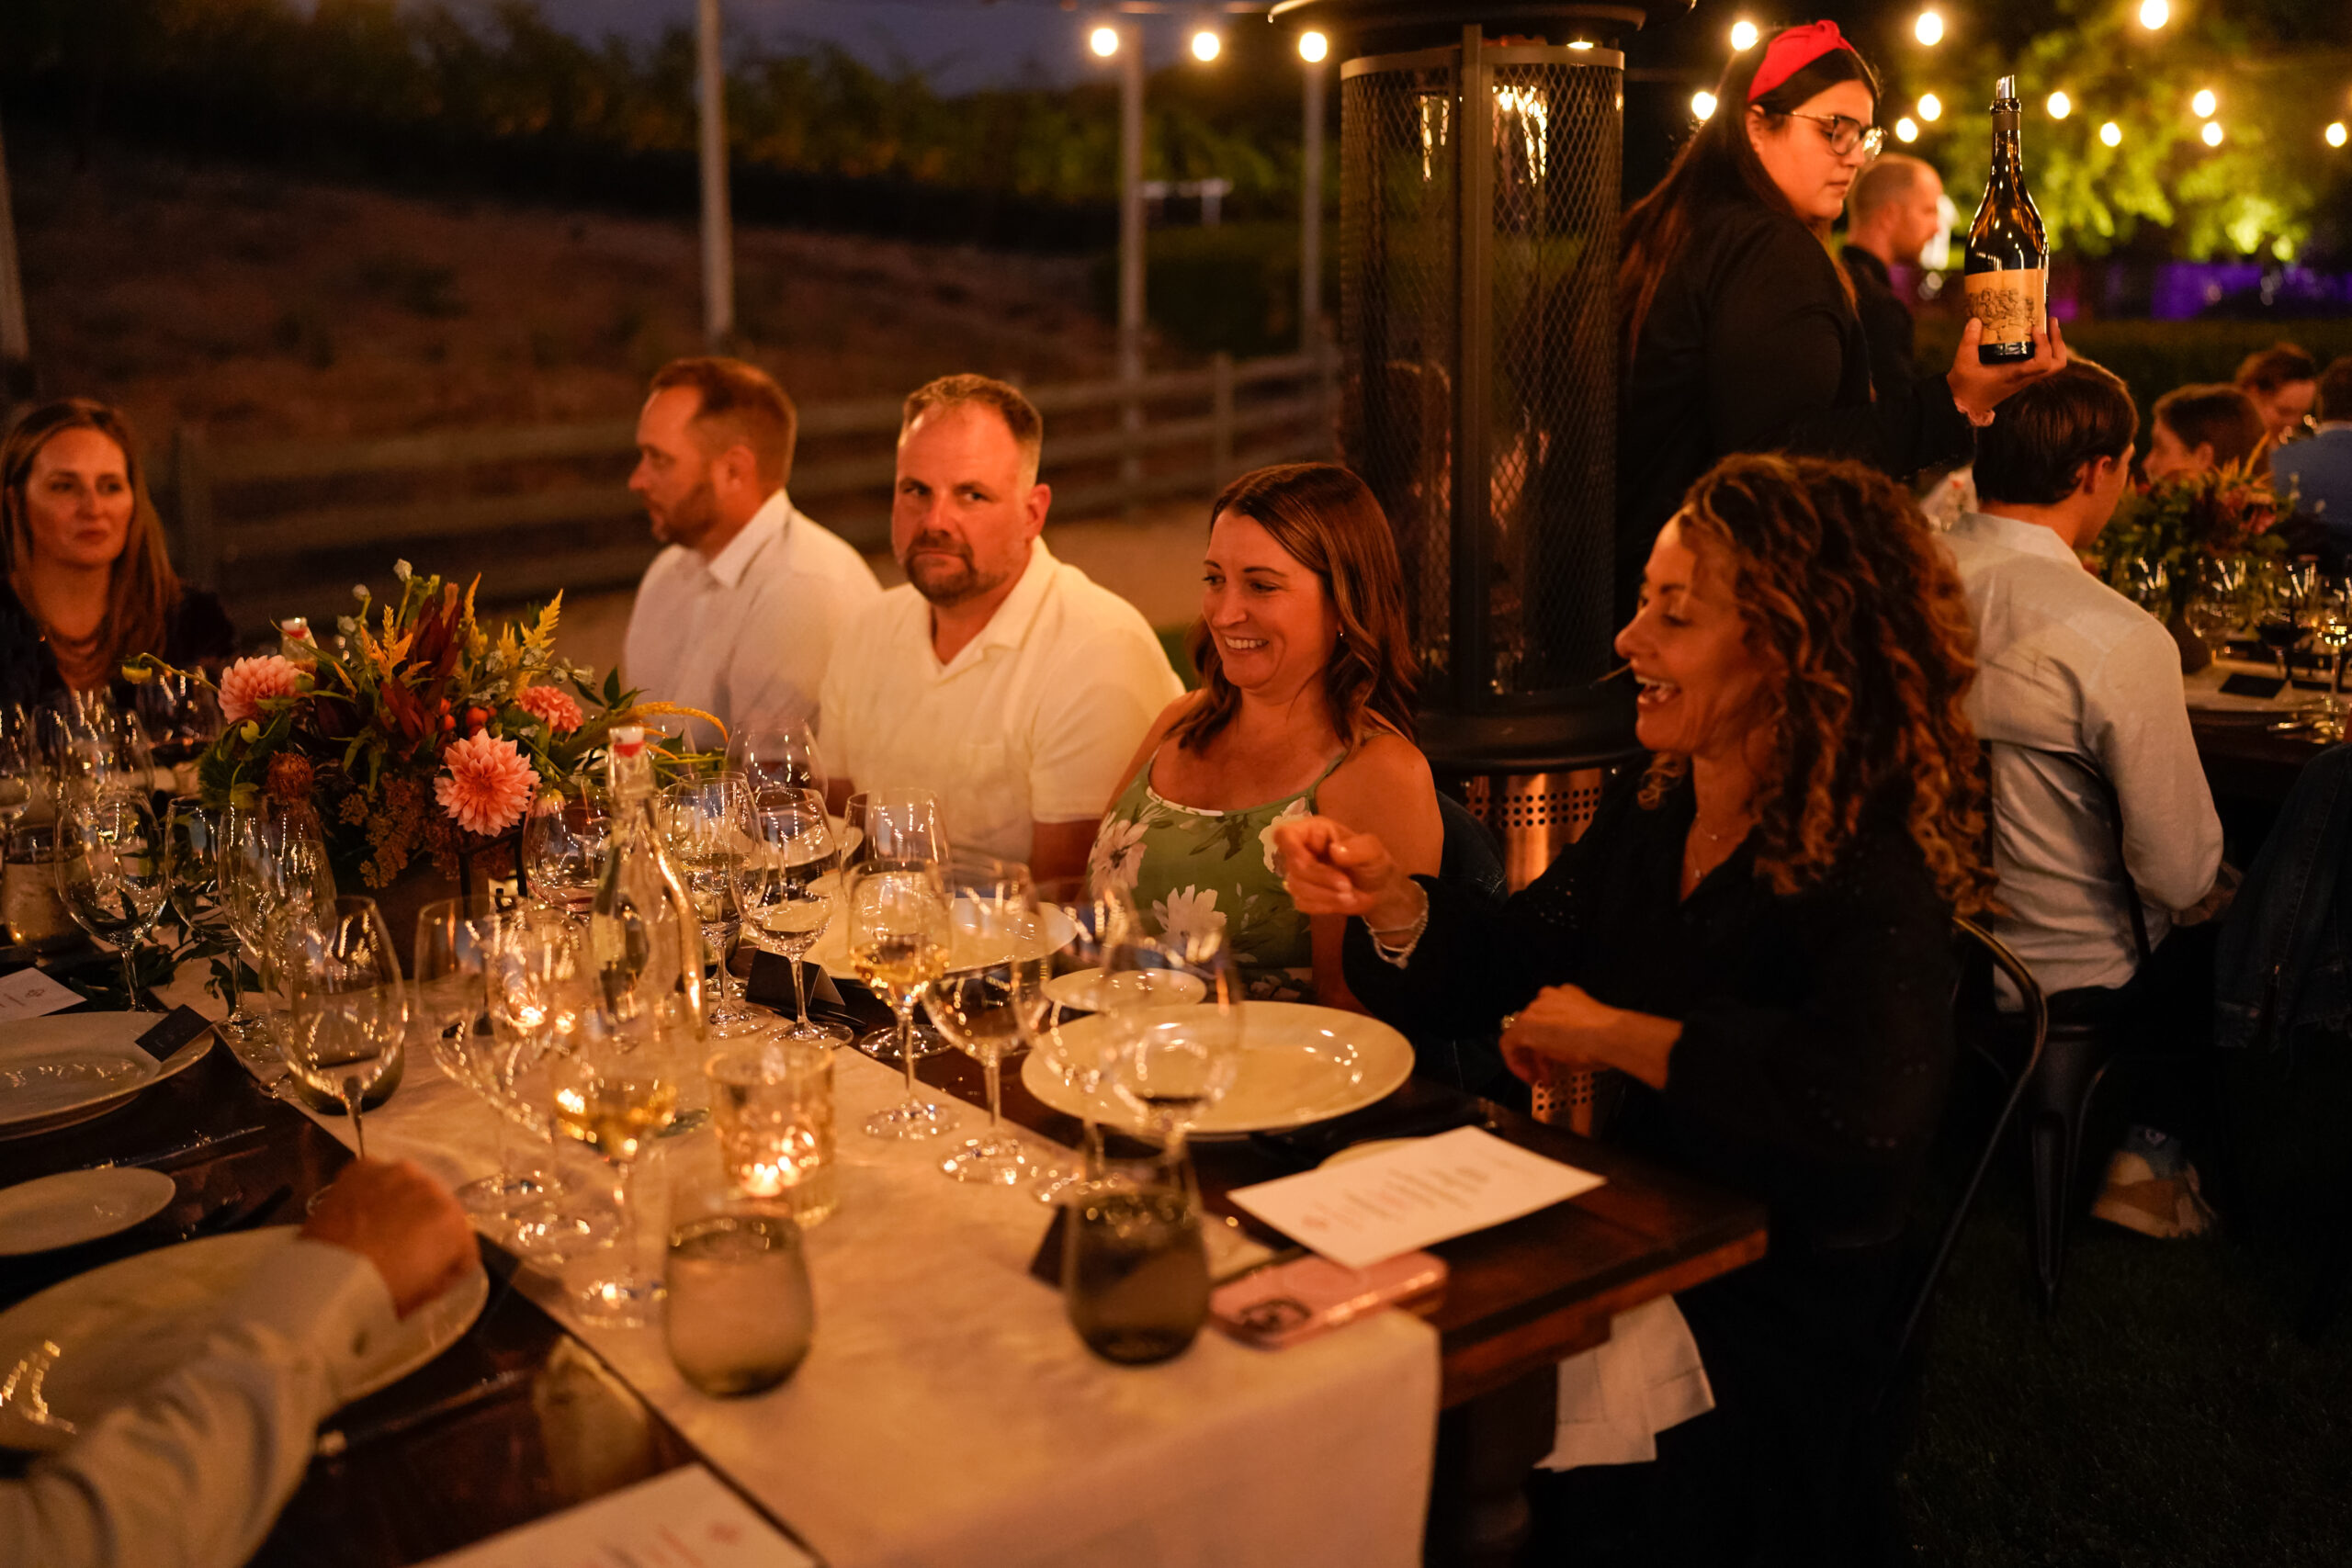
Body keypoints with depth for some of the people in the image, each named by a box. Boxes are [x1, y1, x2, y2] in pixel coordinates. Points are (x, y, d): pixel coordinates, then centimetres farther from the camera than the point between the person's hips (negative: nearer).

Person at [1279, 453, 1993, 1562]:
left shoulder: (1867, 877, -21)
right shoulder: (1649, 811, 2)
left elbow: (1867, 1105, -38)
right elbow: (1517, 962, 12)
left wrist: (1613, 1035, -23)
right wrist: (1388, 898, -9)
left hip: (1769, 1341, -6)